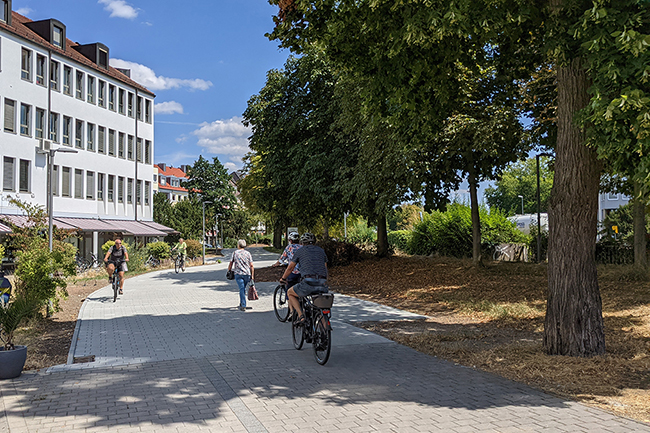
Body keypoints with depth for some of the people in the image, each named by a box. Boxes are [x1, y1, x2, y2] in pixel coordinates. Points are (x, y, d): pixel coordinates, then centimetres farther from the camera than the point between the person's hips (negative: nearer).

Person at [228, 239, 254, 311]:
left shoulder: (235, 253, 5)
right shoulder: (248, 253, 7)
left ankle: (243, 306, -12)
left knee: (241, 289, -4)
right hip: (247, 274, 2)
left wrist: (229, 270, 22)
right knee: (243, 289, 16)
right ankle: (241, 304, 25)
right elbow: (251, 266, 3)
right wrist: (252, 275, 6)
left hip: (238, 273, -2)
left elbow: (231, 263, 7)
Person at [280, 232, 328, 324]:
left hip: (308, 283, -4)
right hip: (322, 285, 4)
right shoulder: (321, 251, 24)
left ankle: (300, 315, 5)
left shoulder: (300, 251, 15)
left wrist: (283, 278, 42)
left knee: (290, 293, 22)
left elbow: (290, 268, 24)